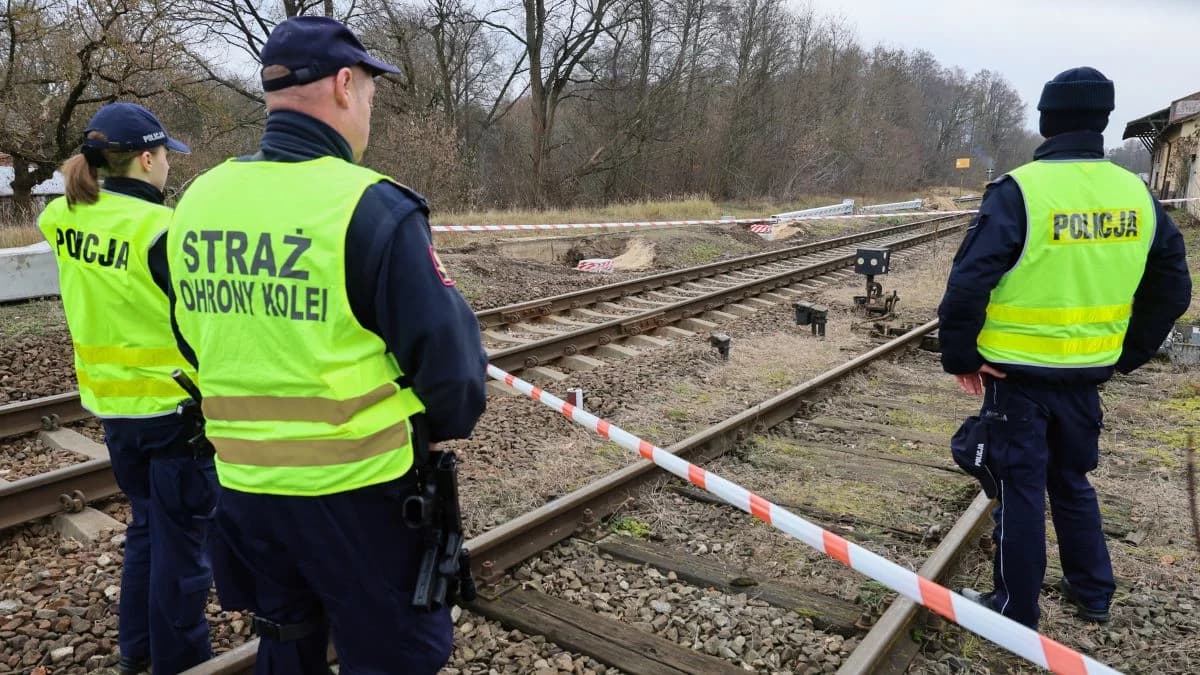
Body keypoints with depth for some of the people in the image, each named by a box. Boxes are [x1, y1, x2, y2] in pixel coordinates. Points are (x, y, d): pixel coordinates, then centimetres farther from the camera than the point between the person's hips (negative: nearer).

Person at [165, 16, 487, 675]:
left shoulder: (197, 199, 1)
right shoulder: (369, 205, -19)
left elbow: (195, 338, 12)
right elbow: (447, 353, -17)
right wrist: (447, 422, 3)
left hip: (244, 484, 7)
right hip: (355, 490, -6)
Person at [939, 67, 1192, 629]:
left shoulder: (1019, 190, -17)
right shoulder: (1137, 194, 2)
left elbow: (968, 283, -21)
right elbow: (1172, 288, 10)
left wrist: (959, 356, -8)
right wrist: (1127, 354, 18)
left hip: (1018, 375, -5)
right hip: (1085, 376, 6)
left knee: (1020, 489, 7)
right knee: (1071, 481, 24)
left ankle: (1015, 610, 20)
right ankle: (1092, 591, 37)